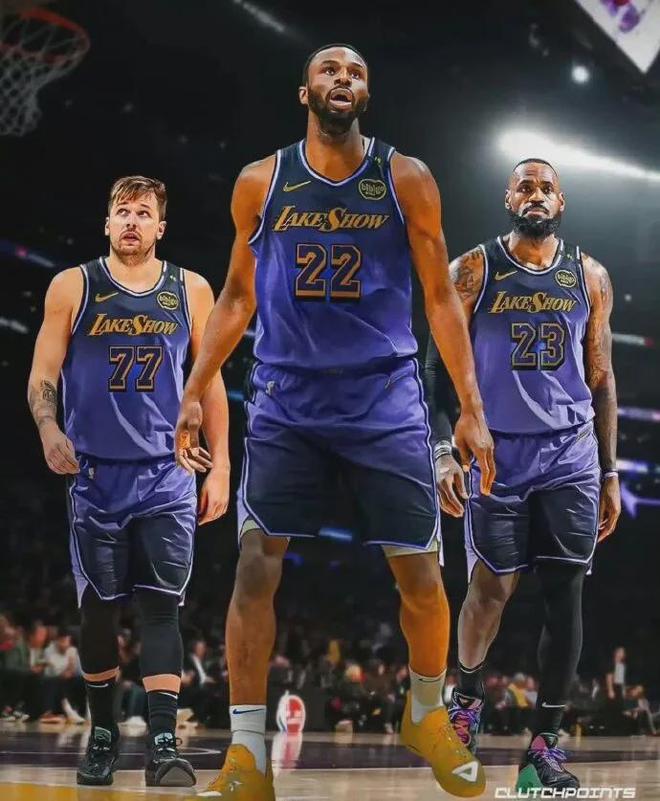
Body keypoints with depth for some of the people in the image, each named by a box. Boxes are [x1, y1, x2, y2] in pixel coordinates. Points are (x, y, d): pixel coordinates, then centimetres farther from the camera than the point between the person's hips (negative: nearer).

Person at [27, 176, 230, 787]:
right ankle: (103, 732, 21)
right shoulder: (73, 287, 4)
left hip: (168, 474, 0)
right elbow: (42, 376, 2)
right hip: (96, 473, 0)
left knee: (161, 605, -8)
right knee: (98, 606, 5)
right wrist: (49, 431, -18)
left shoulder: (190, 290, 7)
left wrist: (219, 467, 6)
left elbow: (211, 383, 11)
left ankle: (162, 743, -12)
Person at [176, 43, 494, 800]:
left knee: (421, 575, 1)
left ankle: (426, 714, 28)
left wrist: (471, 408, -2)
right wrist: (195, 390, 6)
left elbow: (440, 297, 3)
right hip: (285, 402, 0)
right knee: (255, 568, -7)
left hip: (386, 400, 0)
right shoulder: (260, 182, 3)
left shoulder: (407, 179, 1)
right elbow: (237, 295, 12)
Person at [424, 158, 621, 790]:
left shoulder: (590, 277, 9)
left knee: (565, 594, -4)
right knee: (491, 587, -4)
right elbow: (440, 366, 0)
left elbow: (601, 378, 12)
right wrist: (443, 451, -11)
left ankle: (544, 748, 2)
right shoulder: (473, 270, 2)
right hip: (496, 453, -2)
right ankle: (467, 694, 26)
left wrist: (609, 474, 9)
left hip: (571, 456, 2)